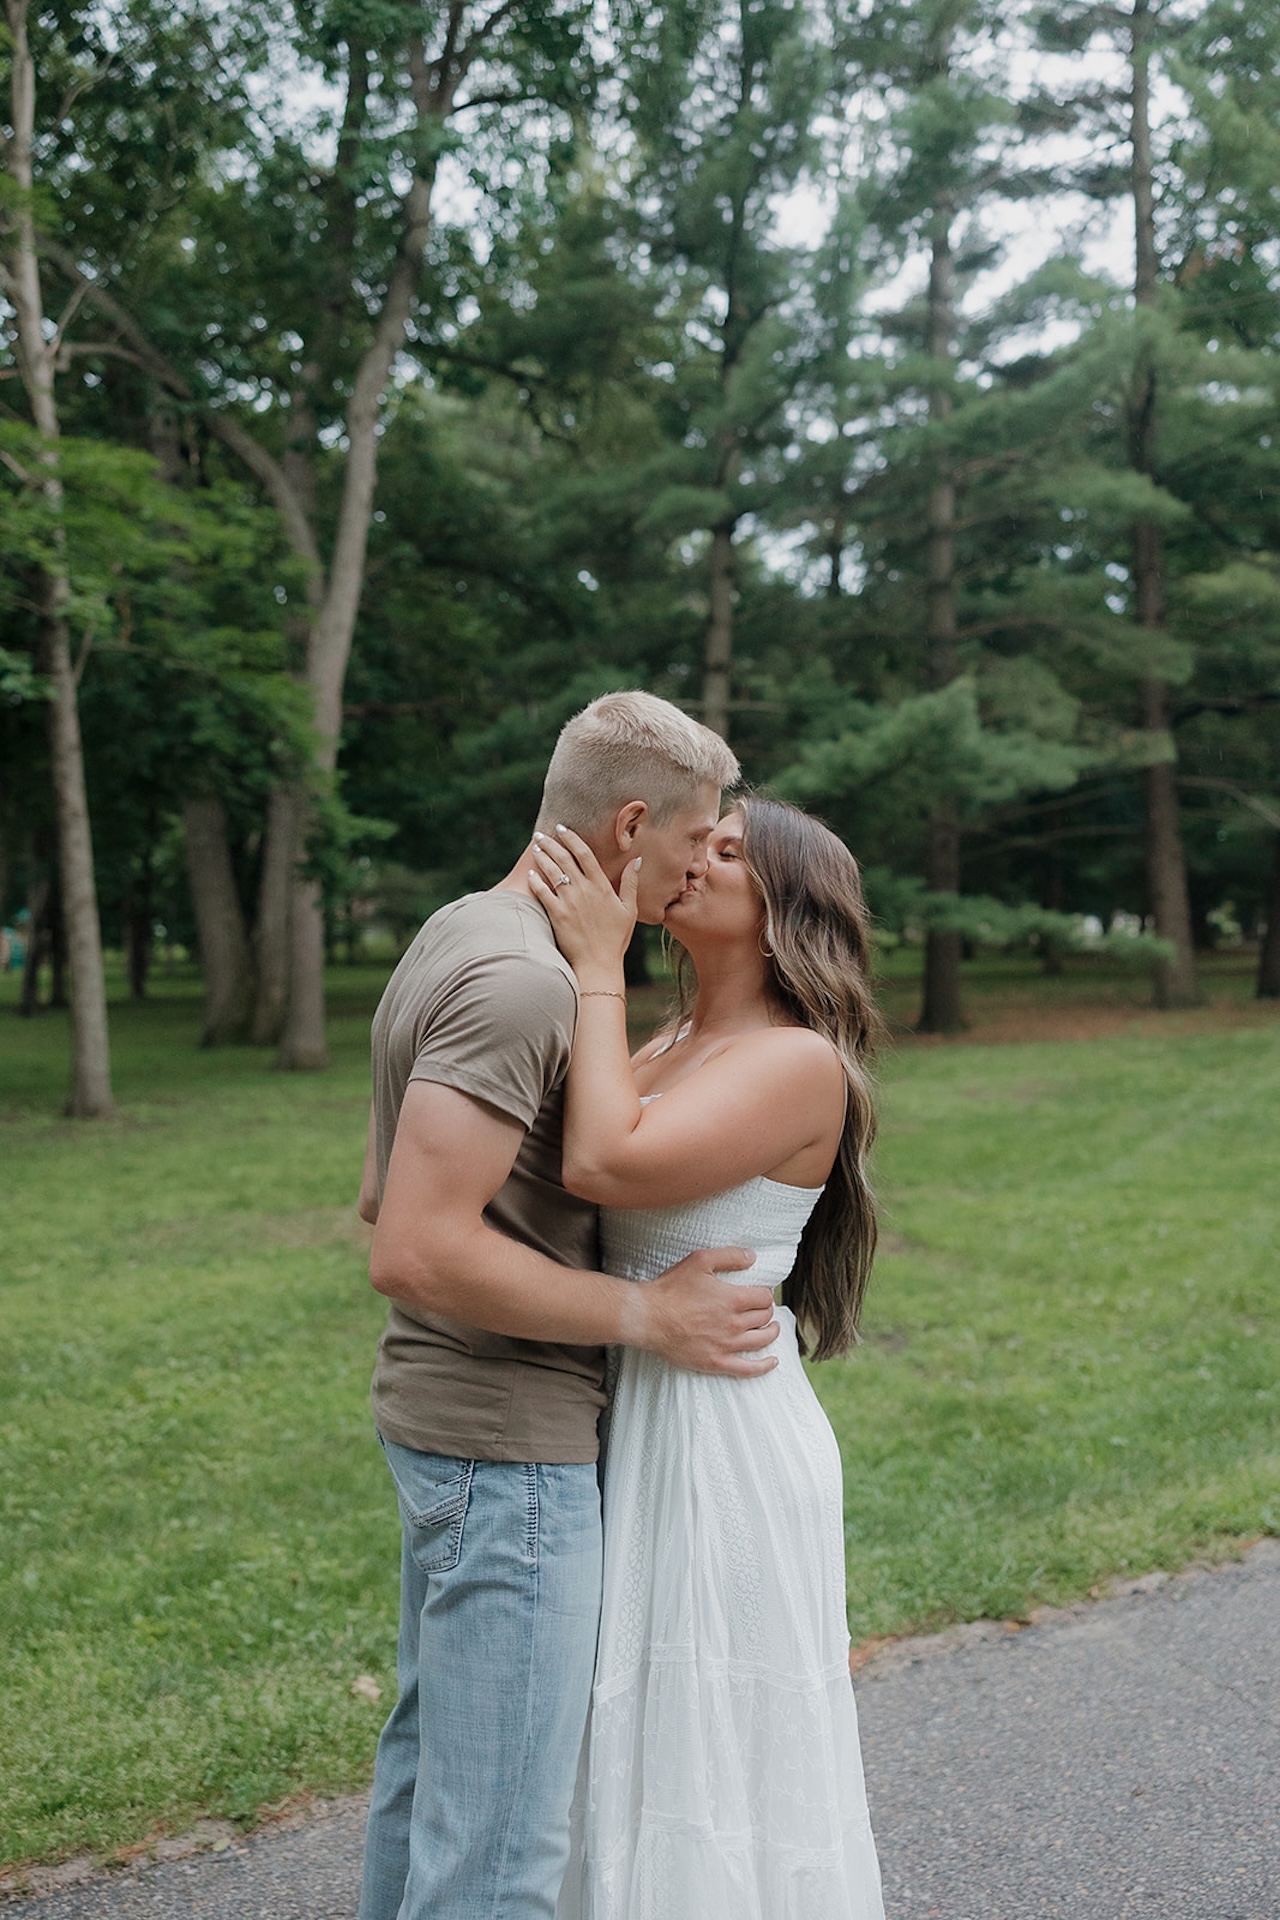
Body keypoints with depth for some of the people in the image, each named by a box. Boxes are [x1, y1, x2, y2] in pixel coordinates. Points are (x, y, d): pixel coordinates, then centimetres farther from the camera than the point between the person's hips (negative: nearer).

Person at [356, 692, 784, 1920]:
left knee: (430, 1751, 22)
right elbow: (415, 1252, -28)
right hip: (511, 1443, -10)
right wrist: (649, 1317, -20)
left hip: (437, 1409, 10)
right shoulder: (522, 979, -21)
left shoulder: (451, 938, 10)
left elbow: (382, 1198, 17)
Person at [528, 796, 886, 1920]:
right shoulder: (665, 1052, 11)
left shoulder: (800, 1063, -15)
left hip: (725, 1436, -8)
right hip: (632, 1420, 8)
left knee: (726, 1754, 6)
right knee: (643, 1739, 20)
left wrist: (599, 965, -20)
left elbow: (605, 1164, -27)